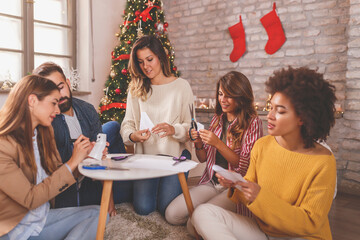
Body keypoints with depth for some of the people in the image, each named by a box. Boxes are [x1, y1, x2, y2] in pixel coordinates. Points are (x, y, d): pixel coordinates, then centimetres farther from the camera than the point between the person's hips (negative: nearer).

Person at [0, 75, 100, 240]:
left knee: (97, 213, -10)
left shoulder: (42, 134, 5)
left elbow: (57, 175, 7)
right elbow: (31, 199, -21)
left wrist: (84, 156, -9)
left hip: (43, 217, 8)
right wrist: (72, 162, -21)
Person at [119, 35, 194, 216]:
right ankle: (142, 186, 24)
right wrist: (132, 136, -19)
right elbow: (127, 123, 5)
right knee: (143, 208, -10)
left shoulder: (181, 85, -2)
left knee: (167, 207, -12)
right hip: (145, 155, 2)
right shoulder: (136, 89, 7)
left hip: (175, 155, -2)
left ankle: (171, 185, 21)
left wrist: (173, 129, -25)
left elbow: (191, 126, -4)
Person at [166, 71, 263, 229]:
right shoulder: (217, 119, 9)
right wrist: (199, 144, -8)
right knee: (171, 214, -9)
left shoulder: (252, 123, -9)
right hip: (210, 183, 6)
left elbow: (244, 166, -15)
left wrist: (218, 144, -22)